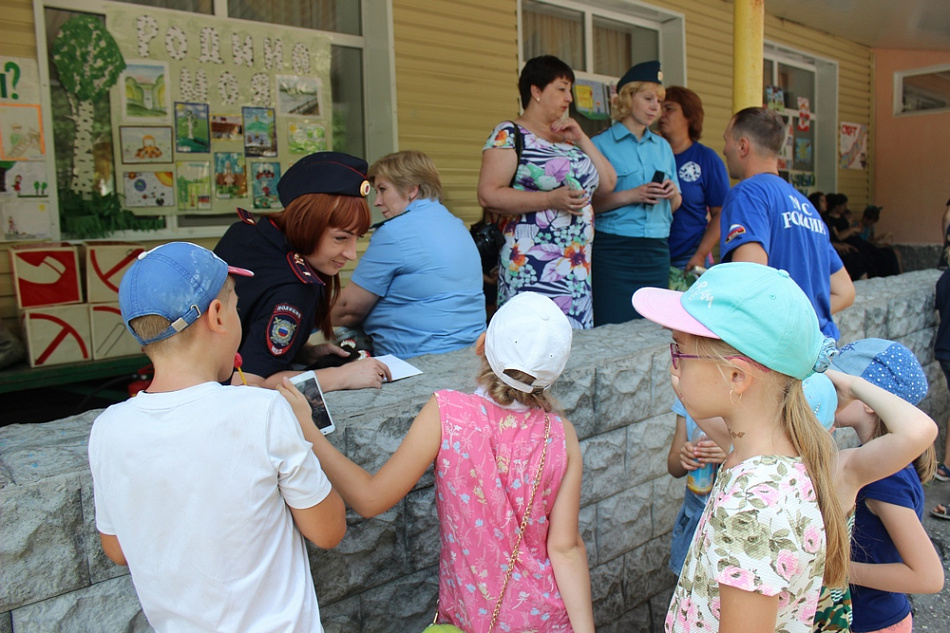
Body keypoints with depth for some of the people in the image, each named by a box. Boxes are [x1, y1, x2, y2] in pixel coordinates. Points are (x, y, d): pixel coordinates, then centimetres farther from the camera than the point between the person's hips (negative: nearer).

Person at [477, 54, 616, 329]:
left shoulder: (568, 138, 19)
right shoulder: (509, 134, -2)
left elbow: (608, 182, 16)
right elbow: (488, 195, -13)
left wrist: (581, 139, 6)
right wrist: (551, 199, -19)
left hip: (579, 269, 7)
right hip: (532, 269, -7)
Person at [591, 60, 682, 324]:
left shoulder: (662, 146, 17)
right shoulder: (601, 144, 0)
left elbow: (675, 205, 20)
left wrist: (673, 194, -2)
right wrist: (631, 196, -17)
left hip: (657, 250, 5)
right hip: (614, 251, -5)